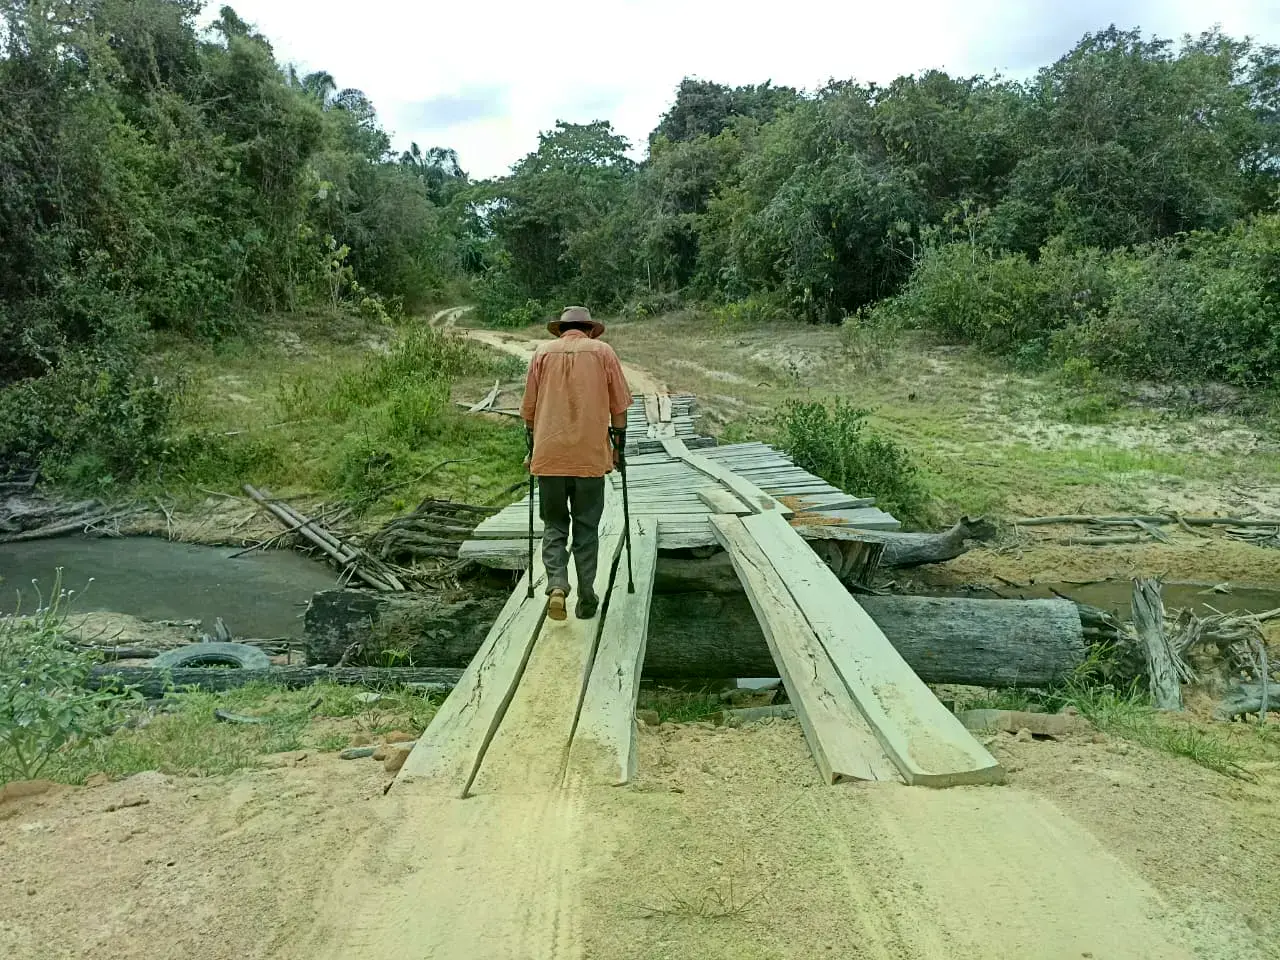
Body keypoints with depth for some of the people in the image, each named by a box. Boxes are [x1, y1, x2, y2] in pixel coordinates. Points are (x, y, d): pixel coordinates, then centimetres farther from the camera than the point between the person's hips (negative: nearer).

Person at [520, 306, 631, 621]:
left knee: (554, 525, 12)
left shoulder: (543, 353, 8)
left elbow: (529, 409, 10)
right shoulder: (603, 352, 6)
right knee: (587, 528, 9)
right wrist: (618, 446, 15)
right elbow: (619, 406, 5)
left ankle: (556, 585, -8)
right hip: (591, 454, -1)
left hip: (549, 455, 1)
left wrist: (533, 449, 20)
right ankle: (586, 600, 13)